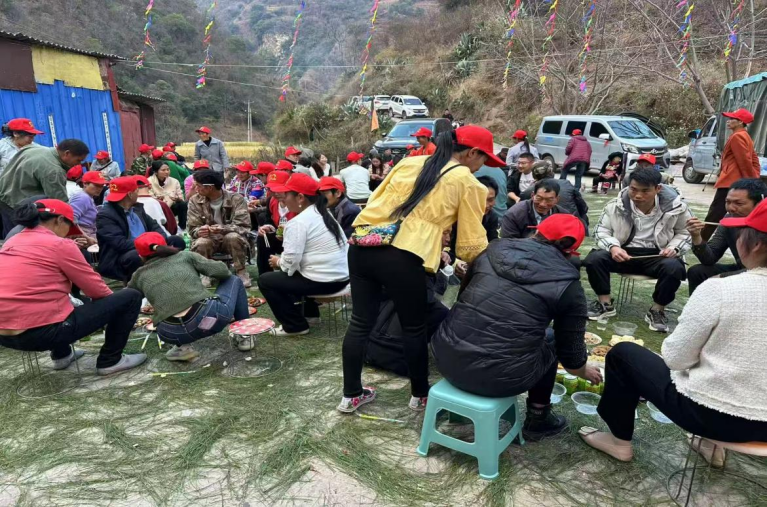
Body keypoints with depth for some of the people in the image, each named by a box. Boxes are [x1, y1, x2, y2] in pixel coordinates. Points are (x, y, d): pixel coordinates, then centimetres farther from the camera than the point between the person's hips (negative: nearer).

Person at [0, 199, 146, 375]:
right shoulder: (59, 244, -8)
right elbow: (95, 289, -3)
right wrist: (113, 298, 17)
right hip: (44, 332, -9)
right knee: (130, 297, -2)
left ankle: (61, 355, 36)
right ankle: (110, 361, 10)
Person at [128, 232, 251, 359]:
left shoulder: (139, 276, 20)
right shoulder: (184, 256, 14)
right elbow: (221, 271, 8)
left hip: (172, 335, 2)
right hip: (210, 316, -2)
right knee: (234, 281, 28)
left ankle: (182, 347, 16)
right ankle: (244, 335, 22)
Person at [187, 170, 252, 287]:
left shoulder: (236, 199, -13)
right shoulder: (195, 201, -4)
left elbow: (243, 226, -21)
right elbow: (193, 228, -5)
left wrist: (223, 229, -39)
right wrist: (200, 231, -31)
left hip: (232, 240, -2)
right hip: (209, 239, 2)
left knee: (233, 237, -35)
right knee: (201, 243, -31)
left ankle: (242, 273, -17)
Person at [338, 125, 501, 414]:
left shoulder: (409, 162, 20)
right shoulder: (467, 183, 6)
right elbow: (471, 245, 6)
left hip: (362, 246, 6)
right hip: (401, 257, -5)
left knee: (360, 322, 16)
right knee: (414, 328, 15)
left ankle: (351, 395, 30)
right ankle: (420, 394, 34)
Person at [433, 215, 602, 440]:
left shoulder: (495, 249, 10)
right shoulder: (568, 285, 2)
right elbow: (570, 352, 10)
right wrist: (586, 372, 34)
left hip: (447, 358, 3)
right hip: (500, 377, -3)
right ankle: (537, 420, 34)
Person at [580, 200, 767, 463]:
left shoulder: (719, 290, -22)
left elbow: (675, 358, -15)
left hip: (712, 414, -6)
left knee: (622, 353, 13)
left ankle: (619, 440, 24)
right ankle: (712, 443, 32)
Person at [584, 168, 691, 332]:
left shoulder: (675, 206, -6)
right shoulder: (617, 204, -8)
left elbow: (685, 233, 10)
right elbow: (601, 231, 1)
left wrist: (674, 248, -10)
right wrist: (613, 246, -20)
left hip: (657, 255, 0)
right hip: (624, 253, 1)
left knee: (674, 268, -34)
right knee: (594, 259, -26)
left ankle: (657, 311, -7)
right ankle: (605, 304, -4)